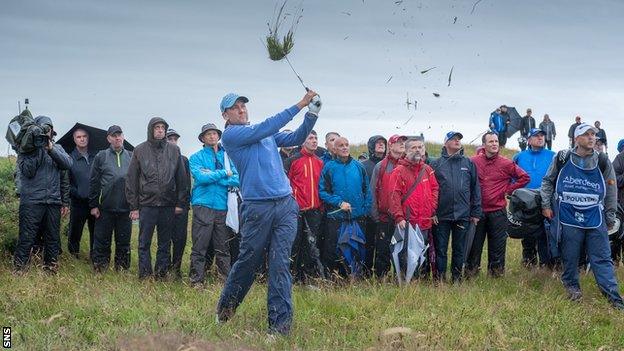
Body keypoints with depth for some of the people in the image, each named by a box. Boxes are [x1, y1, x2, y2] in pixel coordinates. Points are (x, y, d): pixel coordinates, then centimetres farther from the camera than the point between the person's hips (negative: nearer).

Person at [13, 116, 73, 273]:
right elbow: (27, 171, -11)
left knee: (53, 239, 9)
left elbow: (68, 164, -3)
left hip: (53, 201, 4)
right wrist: (37, 149, -14)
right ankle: (18, 272, -5)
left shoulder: (57, 148, 15)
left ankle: (51, 270, 18)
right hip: (31, 201, -4)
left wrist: (51, 149, -13)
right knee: (26, 238, -7)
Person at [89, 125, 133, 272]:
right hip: (105, 209, -1)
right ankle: (100, 268, 10)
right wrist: (93, 205, -2)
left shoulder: (131, 157, 9)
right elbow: (93, 182, 4)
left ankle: (122, 269, 15)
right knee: (102, 240, 2)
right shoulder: (101, 157, 5)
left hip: (126, 209, 1)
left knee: (124, 242, 6)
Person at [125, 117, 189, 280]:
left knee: (165, 243, 7)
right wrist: (133, 206, -2)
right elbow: (131, 180, 3)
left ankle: (161, 273, 14)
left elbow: (181, 178, 8)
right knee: (144, 243, 0)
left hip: (168, 205, 1)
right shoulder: (140, 150, 3)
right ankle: (145, 275, 5)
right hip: (147, 204, -1)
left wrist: (181, 203, 2)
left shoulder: (174, 150, 7)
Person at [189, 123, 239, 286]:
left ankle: (226, 279, 14)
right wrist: (224, 174, -7)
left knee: (223, 247, 7)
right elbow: (201, 177, -13)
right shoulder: (196, 157, 6)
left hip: (223, 206, 3)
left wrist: (211, 177, -8)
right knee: (199, 246, -4)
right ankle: (196, 281, 1)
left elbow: (237, 180, -1)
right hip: (203, 205, -3)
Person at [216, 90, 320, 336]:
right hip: (257, 207, -4)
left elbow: (295, 138, 13)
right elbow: (263, 130, -13)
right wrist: (299, 106, -13)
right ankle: (225, 307, 28)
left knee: (280, 264, -3)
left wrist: (312, 114, -3)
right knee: (248, 262, 5)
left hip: (286, 205, 4)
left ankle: (280, 322, -6)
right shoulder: (230, 135, -1)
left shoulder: (268, 133, 19)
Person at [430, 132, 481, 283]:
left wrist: (476, 212, 4)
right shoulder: (436, 164, 3)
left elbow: (475, 188, 8)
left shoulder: (469, 163, 8)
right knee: (440, 249, 2)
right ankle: (440, 280, 10)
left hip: (463, 215, 2)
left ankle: (456, 279, 19)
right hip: (441, 215, -1)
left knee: (459, 249, 8)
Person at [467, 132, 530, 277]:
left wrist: (508, 190, 2)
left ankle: (496, 273, 14)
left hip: (498, 212, 0)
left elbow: (524, 178, 7)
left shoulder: (506, 164, 0)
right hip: (477, 211, 0)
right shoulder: (473, 162, 1)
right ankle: (470, 273, 14)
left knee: (497, 246, 5)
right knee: (474, 245, 6)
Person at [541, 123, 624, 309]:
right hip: (569, 217, -1)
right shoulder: (563, 159, 0)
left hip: (595, 217, 1)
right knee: (570, 256, 6)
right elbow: (548, 181, 13)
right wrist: (546, 205, 6)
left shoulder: (602, 161, 3)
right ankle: (571, 285, 28)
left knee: (602, 258, -1)